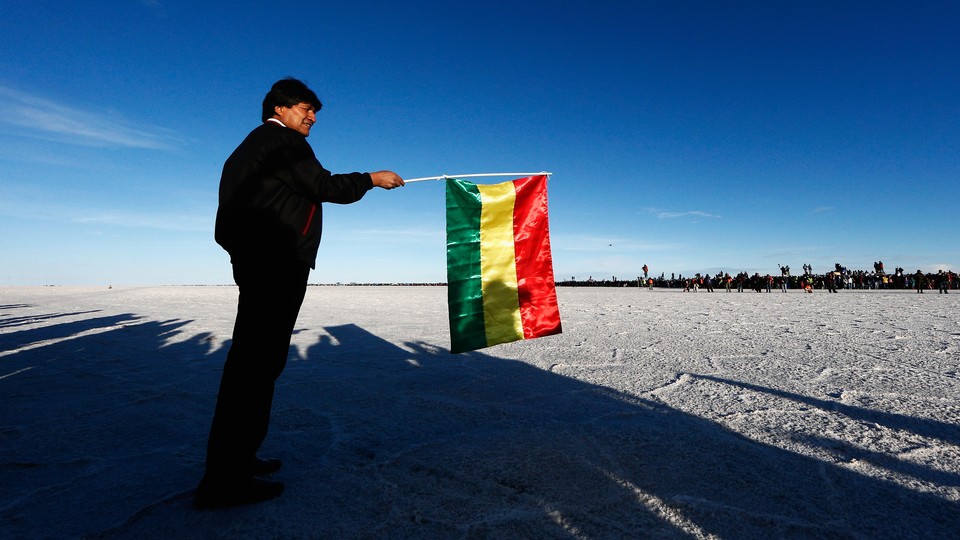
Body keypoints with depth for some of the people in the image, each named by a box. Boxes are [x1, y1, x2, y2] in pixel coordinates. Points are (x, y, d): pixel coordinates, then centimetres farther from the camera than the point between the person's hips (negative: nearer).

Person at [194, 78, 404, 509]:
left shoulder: (256, 144, 25)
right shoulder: (282, 140, -4)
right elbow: (324, 186, -13)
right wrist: (371, 179, -1)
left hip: (258, 263, 11)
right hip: (277, 263, -11)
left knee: (255, 357, 13)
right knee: (257, 359, -11)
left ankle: (236, 457, 22)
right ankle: (225, 479, -5)